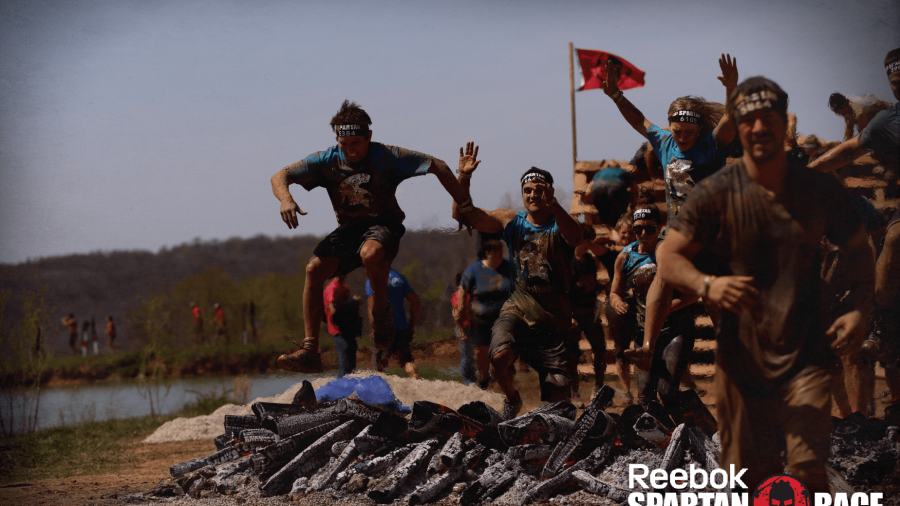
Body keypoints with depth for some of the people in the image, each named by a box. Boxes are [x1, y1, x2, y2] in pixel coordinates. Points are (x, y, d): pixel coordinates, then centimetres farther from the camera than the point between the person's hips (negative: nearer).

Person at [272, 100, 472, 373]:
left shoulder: (387, 157, -15)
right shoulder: (328, 160, -8)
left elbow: (438, 166, -12)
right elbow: (279, 176, -8)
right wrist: (286, 198, -32)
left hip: (383, 226, -4)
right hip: (349, 228, 4)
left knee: (371, 253, -40)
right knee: (314, 268, -22)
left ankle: (381, 313, -11)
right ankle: (309, 350, -21)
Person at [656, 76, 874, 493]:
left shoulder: (821, 189, 3)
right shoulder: (716, 193, -3)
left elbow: (859, 251, 15)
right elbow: (668, 258, -5)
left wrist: (858, 310, -2)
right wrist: (707, 285, -26)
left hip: (805, 354, 0)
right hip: (741, 355, 0)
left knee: (809, 472, -14)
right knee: (751, 478, 8)